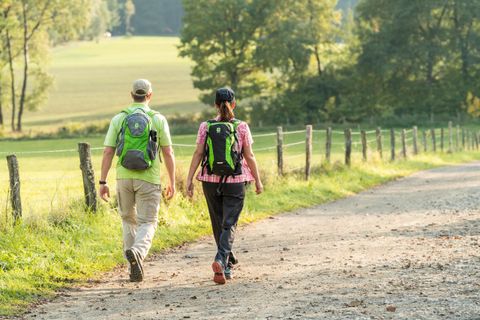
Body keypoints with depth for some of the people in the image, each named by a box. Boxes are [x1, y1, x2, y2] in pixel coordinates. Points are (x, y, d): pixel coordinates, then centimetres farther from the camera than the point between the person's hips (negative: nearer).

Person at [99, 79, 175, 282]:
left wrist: (103, 182, 3)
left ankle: (134, 267, 17)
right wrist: (172, 182, 9)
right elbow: (168, 153, 0)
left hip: (124, 177, 2)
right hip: (148, 179, -2)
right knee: (147, 223, 2)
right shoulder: (158, 119, -1)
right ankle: (137, 252, -30)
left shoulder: (119, 119, 3)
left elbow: (108, 152, -1)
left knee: (128, 220, 20)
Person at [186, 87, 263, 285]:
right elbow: (249, 156, -2)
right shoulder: (241, 127, -4)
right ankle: (220, 260, -25)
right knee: (229, 224, -2)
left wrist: (189, 179, -2)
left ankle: (227, 266, 26)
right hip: (235, 181, -2)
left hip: (210, 180, 2)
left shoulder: (205, 127, 0)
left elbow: (198, 154, -4)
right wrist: (258, 180, 7)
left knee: (218, 224, 15)